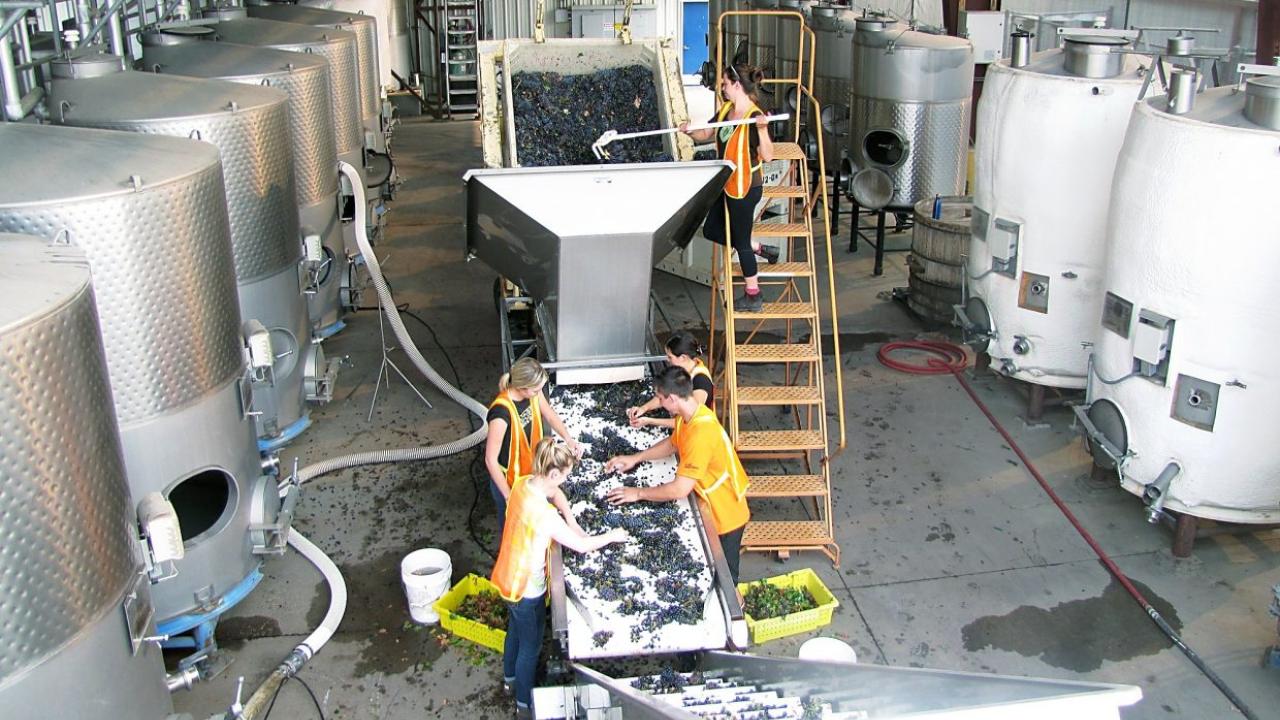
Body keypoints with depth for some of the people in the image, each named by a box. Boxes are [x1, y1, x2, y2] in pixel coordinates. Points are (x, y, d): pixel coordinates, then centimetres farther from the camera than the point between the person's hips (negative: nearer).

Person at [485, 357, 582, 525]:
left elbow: (550, 415, 3)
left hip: (530, 469, 7)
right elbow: (491, 460, -29)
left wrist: (568, 439, -13)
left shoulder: (532, 392, -16)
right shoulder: (502, 412, -37)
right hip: (508, 478, -6)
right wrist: (508, 495, -23)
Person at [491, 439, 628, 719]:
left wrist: (571, 521, 0)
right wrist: (612, 536, -10)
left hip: (510, 577, 8)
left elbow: (555, 492, 11)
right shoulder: (542, 514, -37)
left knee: (516, 629, 33)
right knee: (530, 646, 16)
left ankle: (510, 677, 57)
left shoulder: (523, 484, -12)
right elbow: (581, 546, -26)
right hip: (527, 588, -8)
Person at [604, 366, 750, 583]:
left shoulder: (701, 433, -37)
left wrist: (638, 493, -21)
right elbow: (672, 444, 15)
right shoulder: (689, 414, -6)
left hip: (724, 514, -9)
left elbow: (680, 489, -34)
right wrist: (635, 458, 8)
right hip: (710, 505, 9)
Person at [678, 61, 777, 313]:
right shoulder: (726, 110, 4)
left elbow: (768, 156, -25)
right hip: (728, 185, 9)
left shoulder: (754, 116, -21)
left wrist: (762, 129, -39)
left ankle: (753, 297, 18)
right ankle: (760, 249, 30)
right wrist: (689, 130, -7)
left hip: (746, 187, -9)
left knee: (741, 241, 2)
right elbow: (705, 134, 14)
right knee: (711, 230, 18)